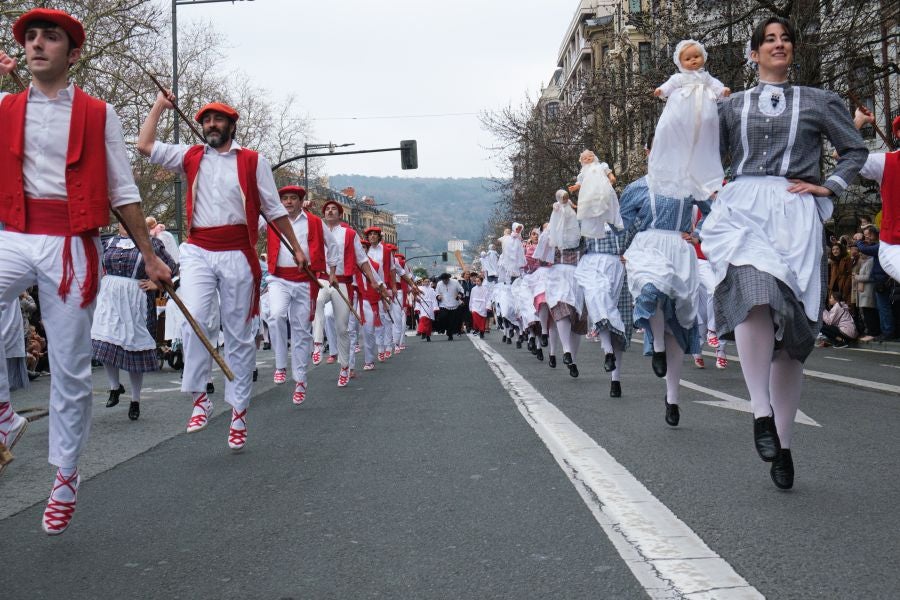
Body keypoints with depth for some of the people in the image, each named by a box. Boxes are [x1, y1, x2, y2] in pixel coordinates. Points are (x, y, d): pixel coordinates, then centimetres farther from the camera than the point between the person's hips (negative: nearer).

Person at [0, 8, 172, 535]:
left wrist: (149, 255, 8)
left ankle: (66, 477, 19)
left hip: (72, 244, -1)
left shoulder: (98, 114, 6)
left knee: (71, 369, 4)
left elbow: (123, 191, 9)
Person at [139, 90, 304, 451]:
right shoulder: (190, 157, 13)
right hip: (198, 252, 1)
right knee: (193, 319, -21)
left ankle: (239, 413, 10)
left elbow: (274, 209, 10)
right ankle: (199, 399, -11)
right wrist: (159, 106, 16)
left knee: (239, 335, 4)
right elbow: (144, 145, 8)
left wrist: (295, 247, 9)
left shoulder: (253, 161, 7)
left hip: (237, 254, -1)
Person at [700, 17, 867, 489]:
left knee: (791, 330, -2)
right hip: (742, 209, 0)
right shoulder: (732, 106, 20)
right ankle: (761, 413, -24)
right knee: (755, 295, -32)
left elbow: (856, 150, 19)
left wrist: (828, 186, 6)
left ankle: (782, 443, 7)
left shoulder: (818, 102, 18)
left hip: (796, 216, 1)